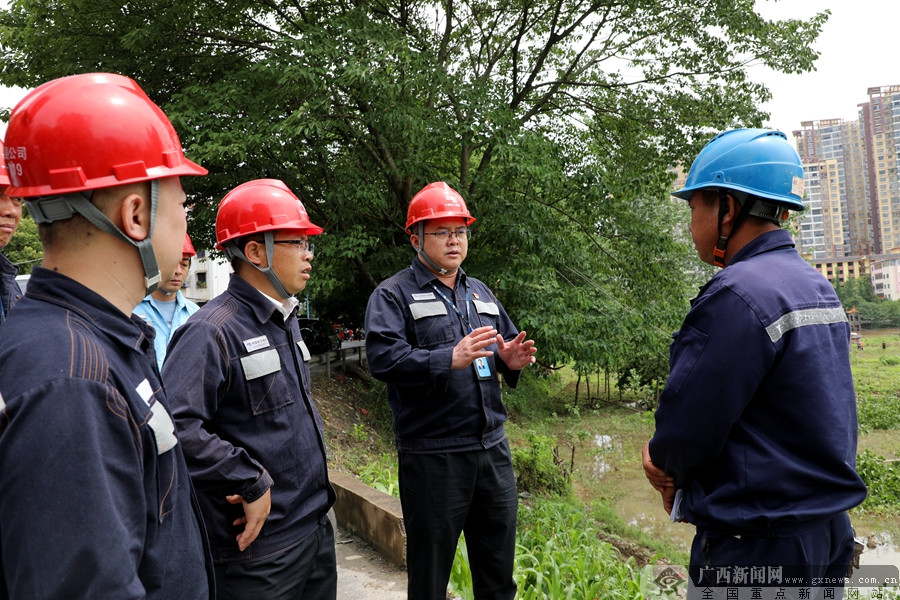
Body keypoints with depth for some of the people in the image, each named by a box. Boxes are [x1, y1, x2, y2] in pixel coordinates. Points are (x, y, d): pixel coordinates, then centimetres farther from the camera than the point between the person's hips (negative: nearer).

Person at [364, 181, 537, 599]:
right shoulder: (394, 294, -5)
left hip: (492, 448, 6)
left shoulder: (480, 293, 16)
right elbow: (382, 357, -19)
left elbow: (507, 344, 22)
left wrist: (511, 361, -2)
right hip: (432, 457, -6)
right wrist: (450, 359, -28)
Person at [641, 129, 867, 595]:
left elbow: (686, 429, -20)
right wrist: (674, 465, 4)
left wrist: (665, 463, 2)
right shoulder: (818, 288, 6)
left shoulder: (737, 295, -23)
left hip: (756, 551, -8)